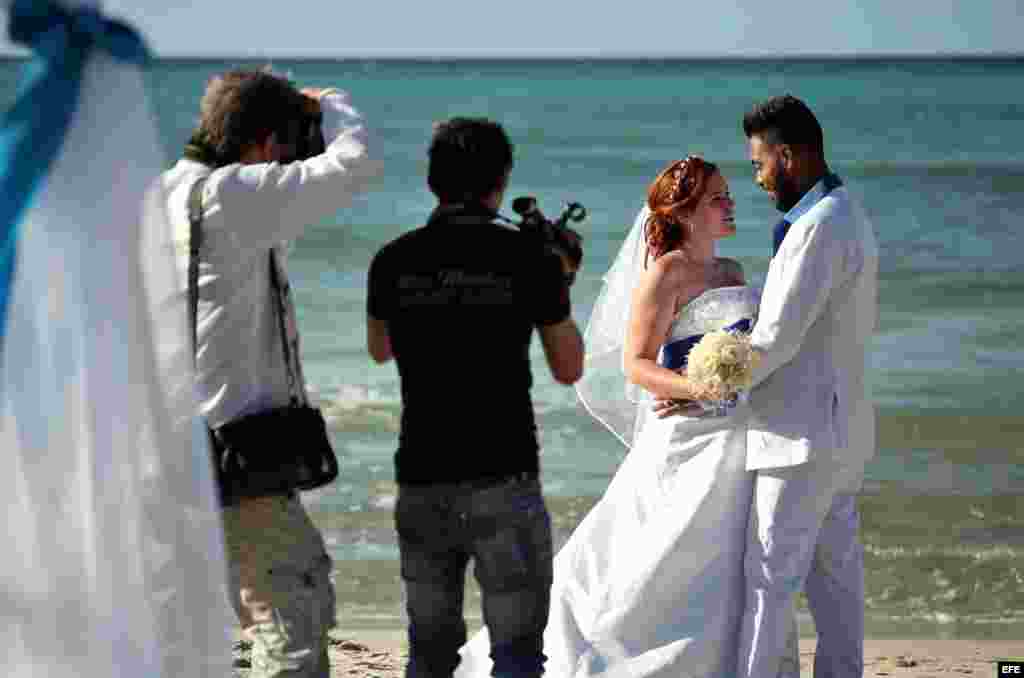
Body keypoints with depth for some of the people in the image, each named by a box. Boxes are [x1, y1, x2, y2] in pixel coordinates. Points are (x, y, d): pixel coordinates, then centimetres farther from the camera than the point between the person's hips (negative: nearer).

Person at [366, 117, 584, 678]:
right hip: (502, 485, -3)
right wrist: (561, 287, 21)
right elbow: (568, 370, 6)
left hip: (421, 484, 3)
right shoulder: (529, 260, -6)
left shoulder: (394, 261, 1)